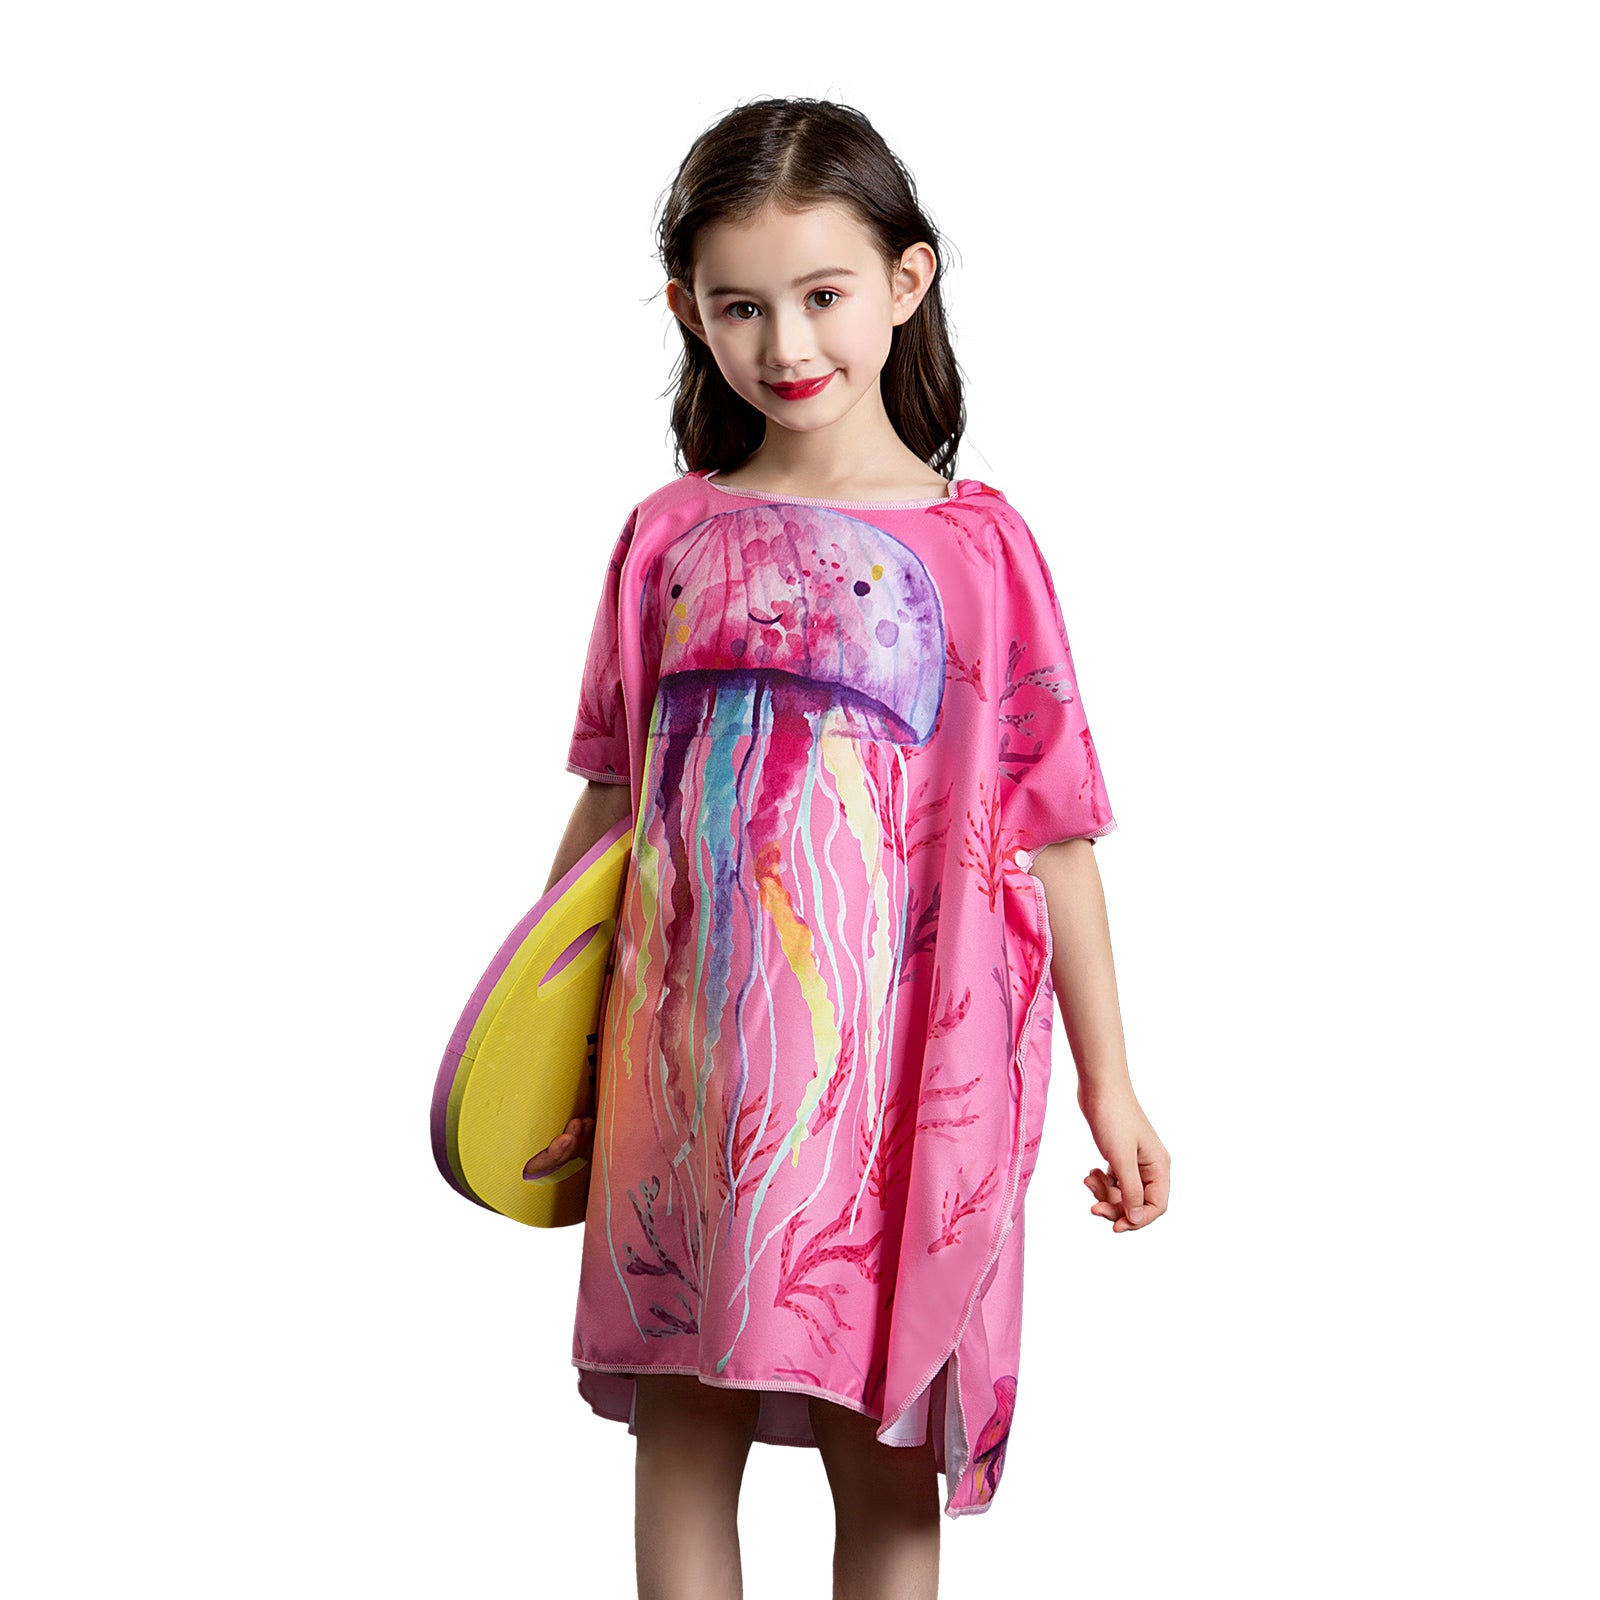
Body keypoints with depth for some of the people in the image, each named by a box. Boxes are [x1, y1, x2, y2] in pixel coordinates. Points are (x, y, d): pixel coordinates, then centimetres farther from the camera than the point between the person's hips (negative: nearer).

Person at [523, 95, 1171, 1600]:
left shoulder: (979, 545, -2)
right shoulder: (668, 536, 5)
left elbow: (1051, 831, 1)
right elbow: (610, 801, 11)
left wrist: (1109, 1084, 3)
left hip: (898, 1057, -2)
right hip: (688, 1052, 2)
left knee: (887, 1463, 7)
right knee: (685, 1422, 9)